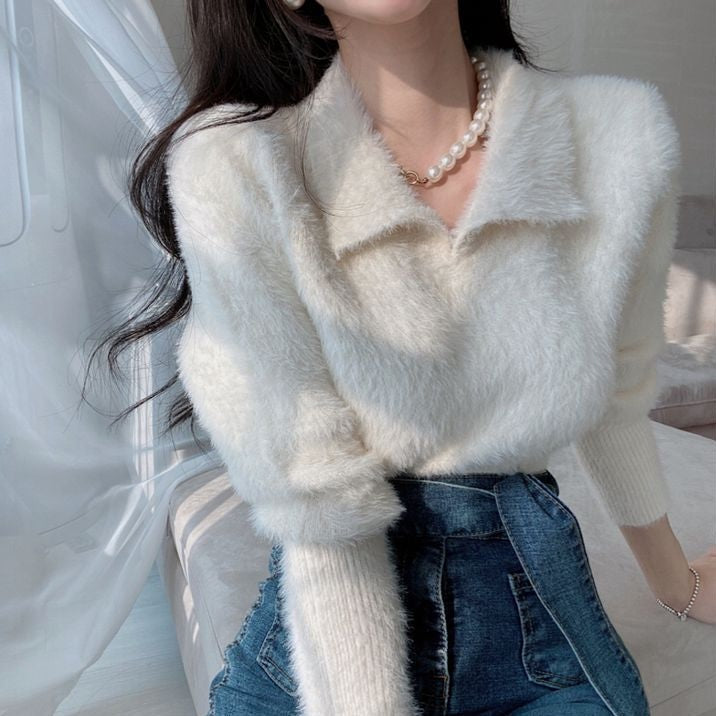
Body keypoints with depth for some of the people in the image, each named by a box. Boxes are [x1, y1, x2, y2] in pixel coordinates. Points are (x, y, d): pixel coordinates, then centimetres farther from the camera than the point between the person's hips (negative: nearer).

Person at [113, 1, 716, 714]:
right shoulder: (230, 163, -22)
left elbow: (615, 397, 4)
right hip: (321, 645, -1)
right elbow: (323, 521, -21)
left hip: (539, 618, 3)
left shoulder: (622, 131, -12)